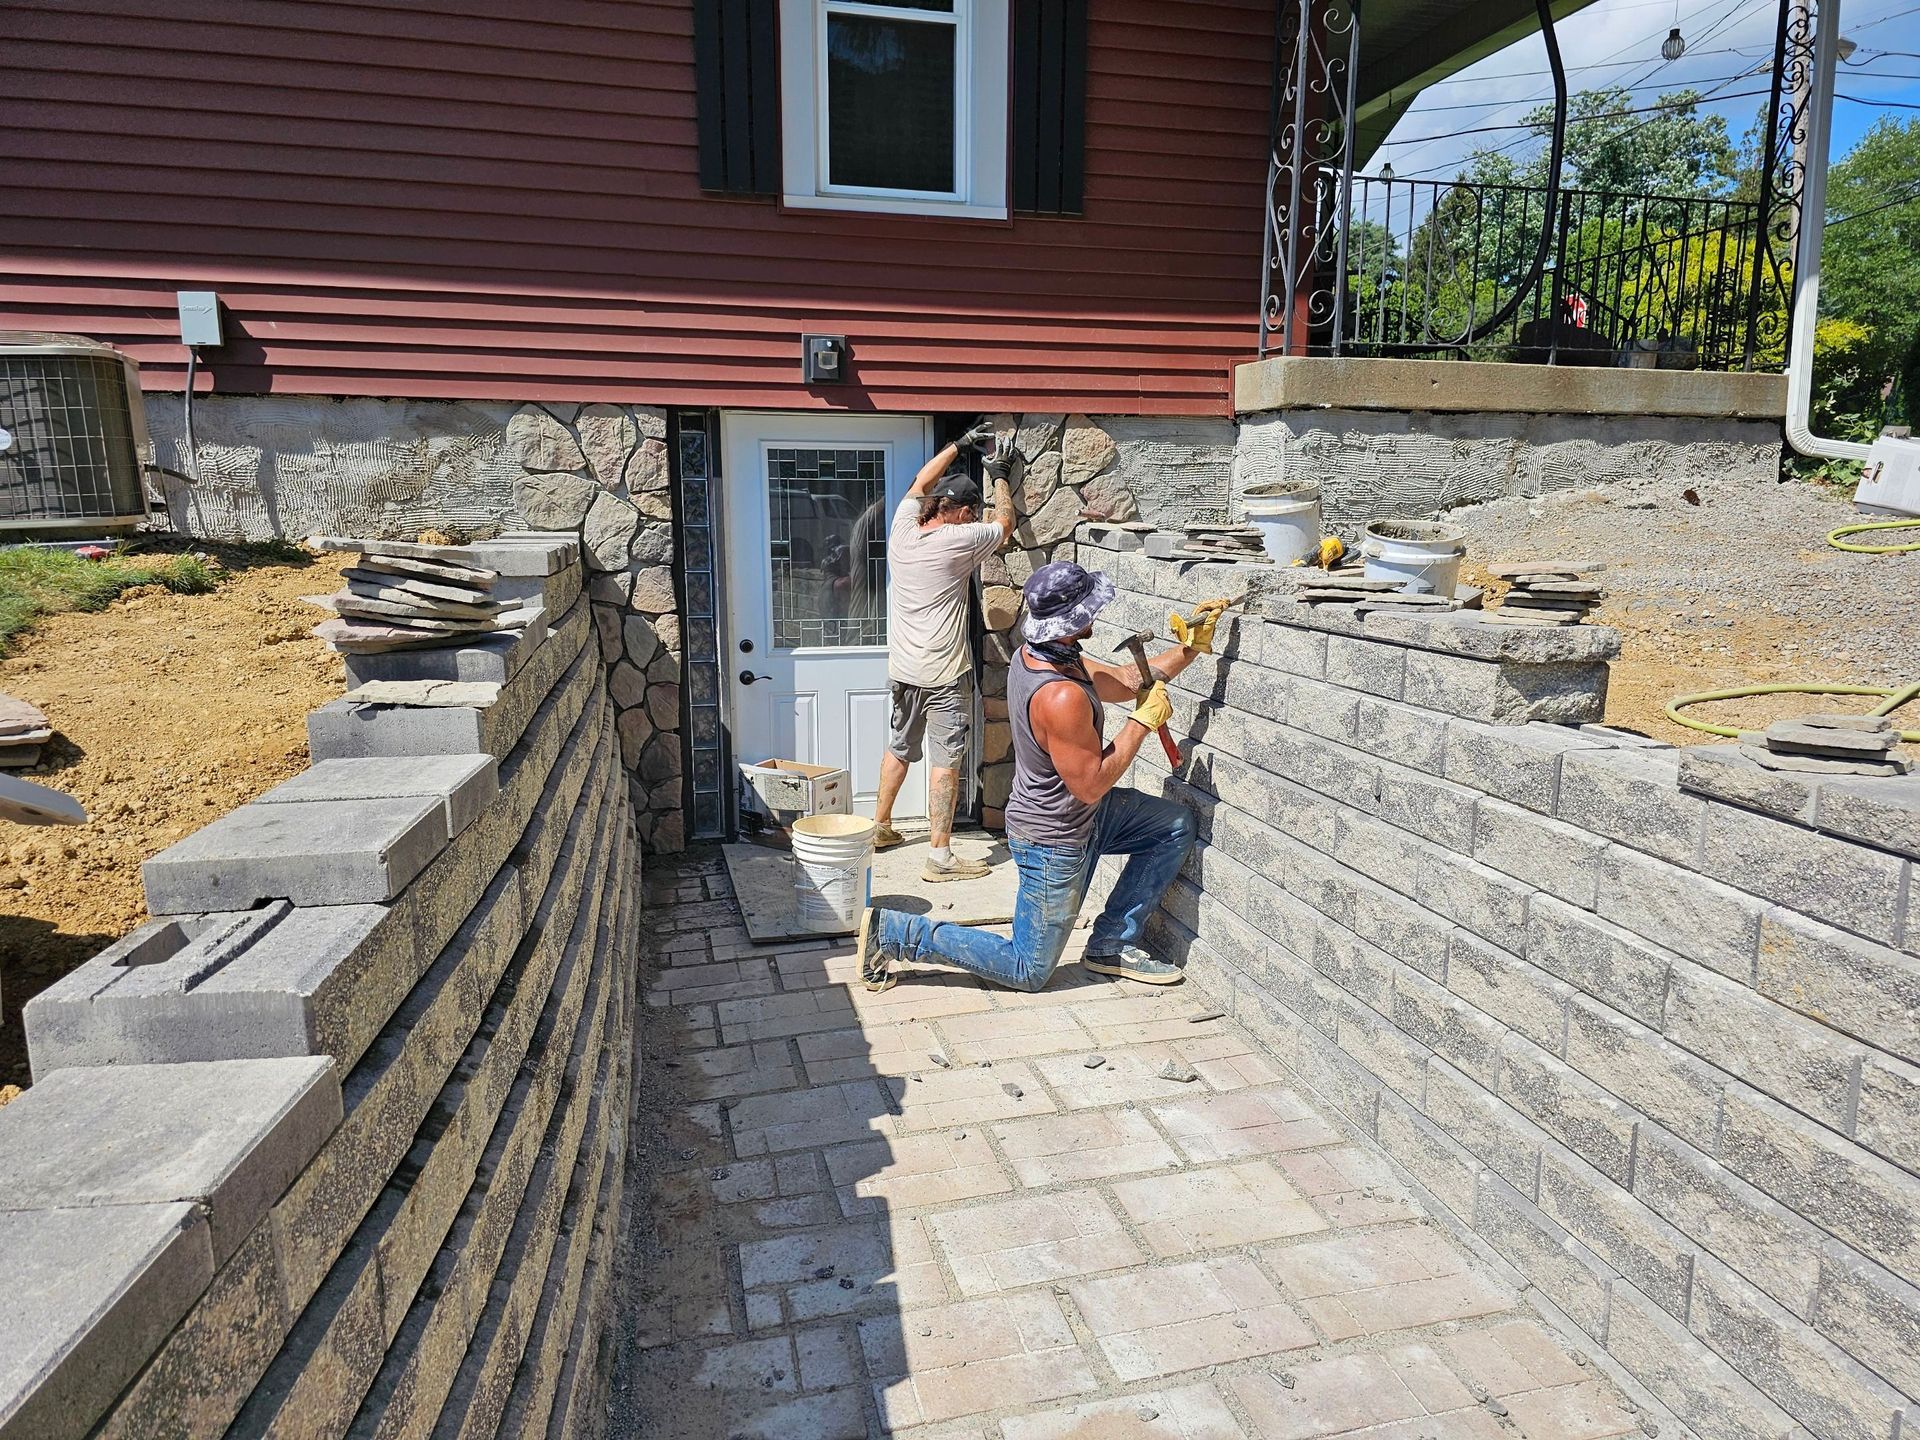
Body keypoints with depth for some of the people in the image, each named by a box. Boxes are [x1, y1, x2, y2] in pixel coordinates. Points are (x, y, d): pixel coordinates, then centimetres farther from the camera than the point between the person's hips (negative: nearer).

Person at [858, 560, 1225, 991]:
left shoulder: (1033, 654, -4)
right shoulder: (1062, 696, -35)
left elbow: (1123, 681, 8)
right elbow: (1091, 786, -26)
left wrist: (1192, 646, 4)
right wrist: (1143, 721, -18)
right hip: (1054, 842, -9)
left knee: (1177, 825, 13)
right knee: (1028, 971, 7)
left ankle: (1111, 945, 18)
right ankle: (894, 933, 7)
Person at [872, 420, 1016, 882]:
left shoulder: (903, 529, 3)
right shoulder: (958, 540, -13)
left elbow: (920, 482, 22)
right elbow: (1004, 523, 5)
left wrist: (960, 445, 25)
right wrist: (999, 477, 20)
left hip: (902, 669, 7)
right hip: (944, 674, -7)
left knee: (900, 747, 22)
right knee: (945, 761, -3)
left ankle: (880, 827, 34)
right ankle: (939, 856, -1)